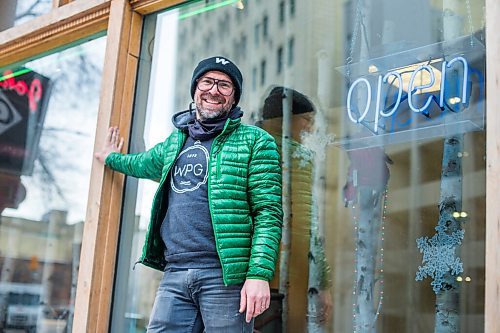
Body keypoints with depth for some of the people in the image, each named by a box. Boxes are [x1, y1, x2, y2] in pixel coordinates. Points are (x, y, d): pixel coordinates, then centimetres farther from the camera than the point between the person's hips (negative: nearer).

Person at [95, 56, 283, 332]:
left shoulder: (255, 141, 1)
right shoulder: (174, 142, 20)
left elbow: (268, 212, -7)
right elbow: (144, 163, 42)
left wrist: (259, 274, -17)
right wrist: (111, 159, 57)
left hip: (225, 275, -5)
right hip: (174, 275, 5)